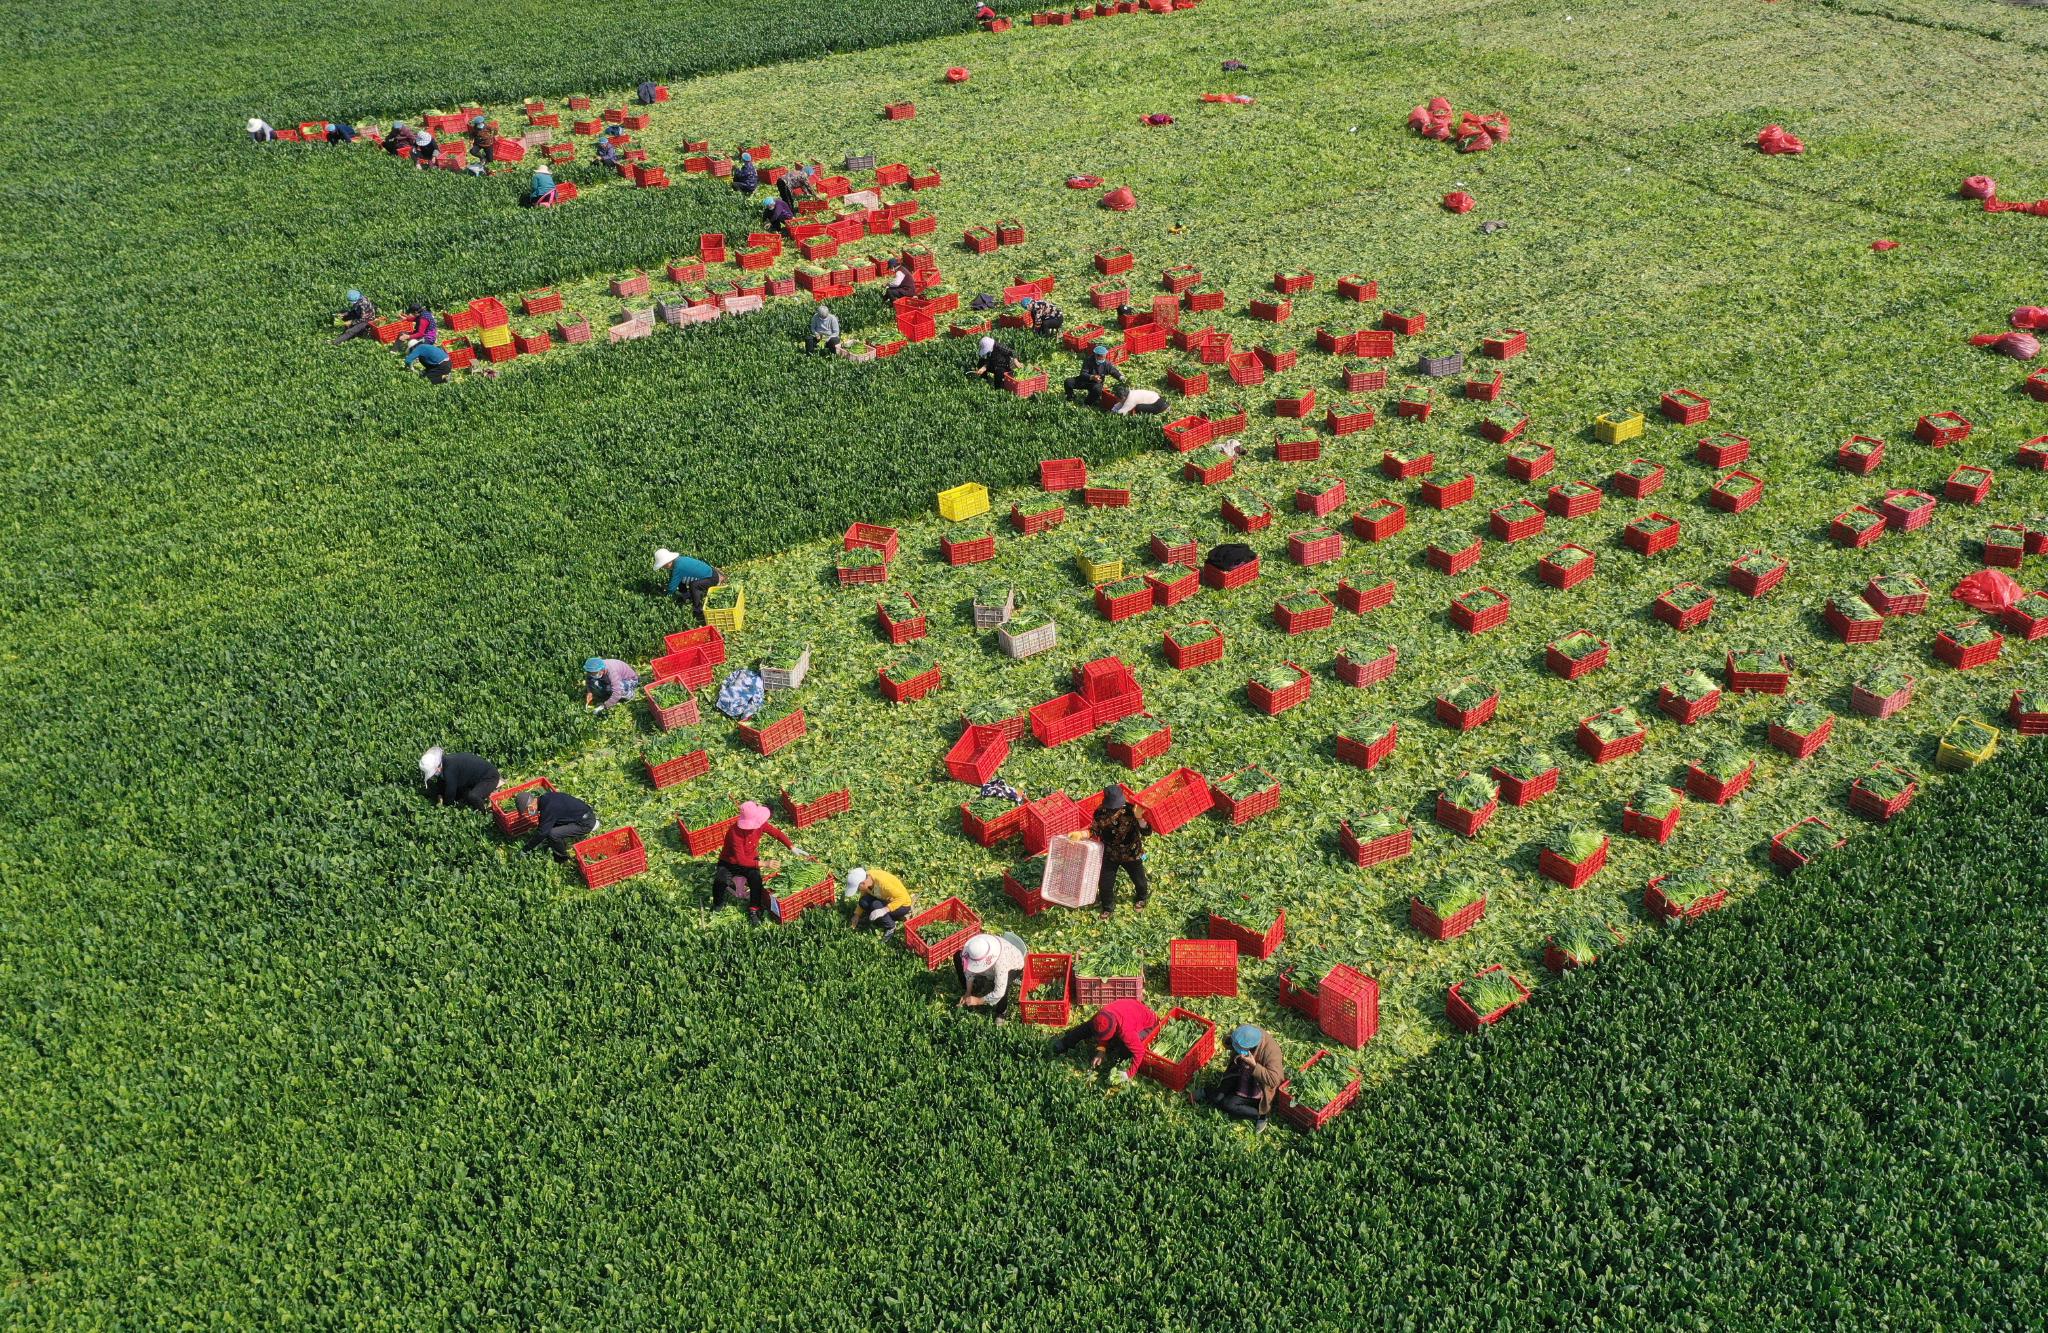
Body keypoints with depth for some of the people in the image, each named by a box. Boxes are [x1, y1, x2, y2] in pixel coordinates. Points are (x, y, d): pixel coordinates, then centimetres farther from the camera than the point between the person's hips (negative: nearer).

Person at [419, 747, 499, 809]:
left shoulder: (450, 770, -33)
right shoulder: (444, 761, -6)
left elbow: (449, 794, -23)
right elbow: (441, 780, 13)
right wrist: (439, 796, 0)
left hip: (489, 777, -10)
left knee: (472, 797, -30)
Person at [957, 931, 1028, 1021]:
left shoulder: (1000, 962, -46)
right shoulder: (976, 950, -32)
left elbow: (999, 993, -41)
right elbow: (970, 969, -12)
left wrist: (978, 1001, -29)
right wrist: (968, 993, -10)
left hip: (1013, 968, -6)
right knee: (958, 956, -10)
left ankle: (1001, 1012, -10)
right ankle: (967, 998, 7)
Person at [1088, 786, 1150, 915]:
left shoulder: (1131, 810, -29)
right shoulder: (1101, 811, -21)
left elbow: (1146, 832, -30)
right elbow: (1095, 831, -9)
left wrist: (1139, 818, -50)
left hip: (1131, 854, -1)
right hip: (1109, 854, 1)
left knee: (1139, 880, 22)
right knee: (1104, 883, 10)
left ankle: (1142, 898, 56)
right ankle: (1108, 907, 41)